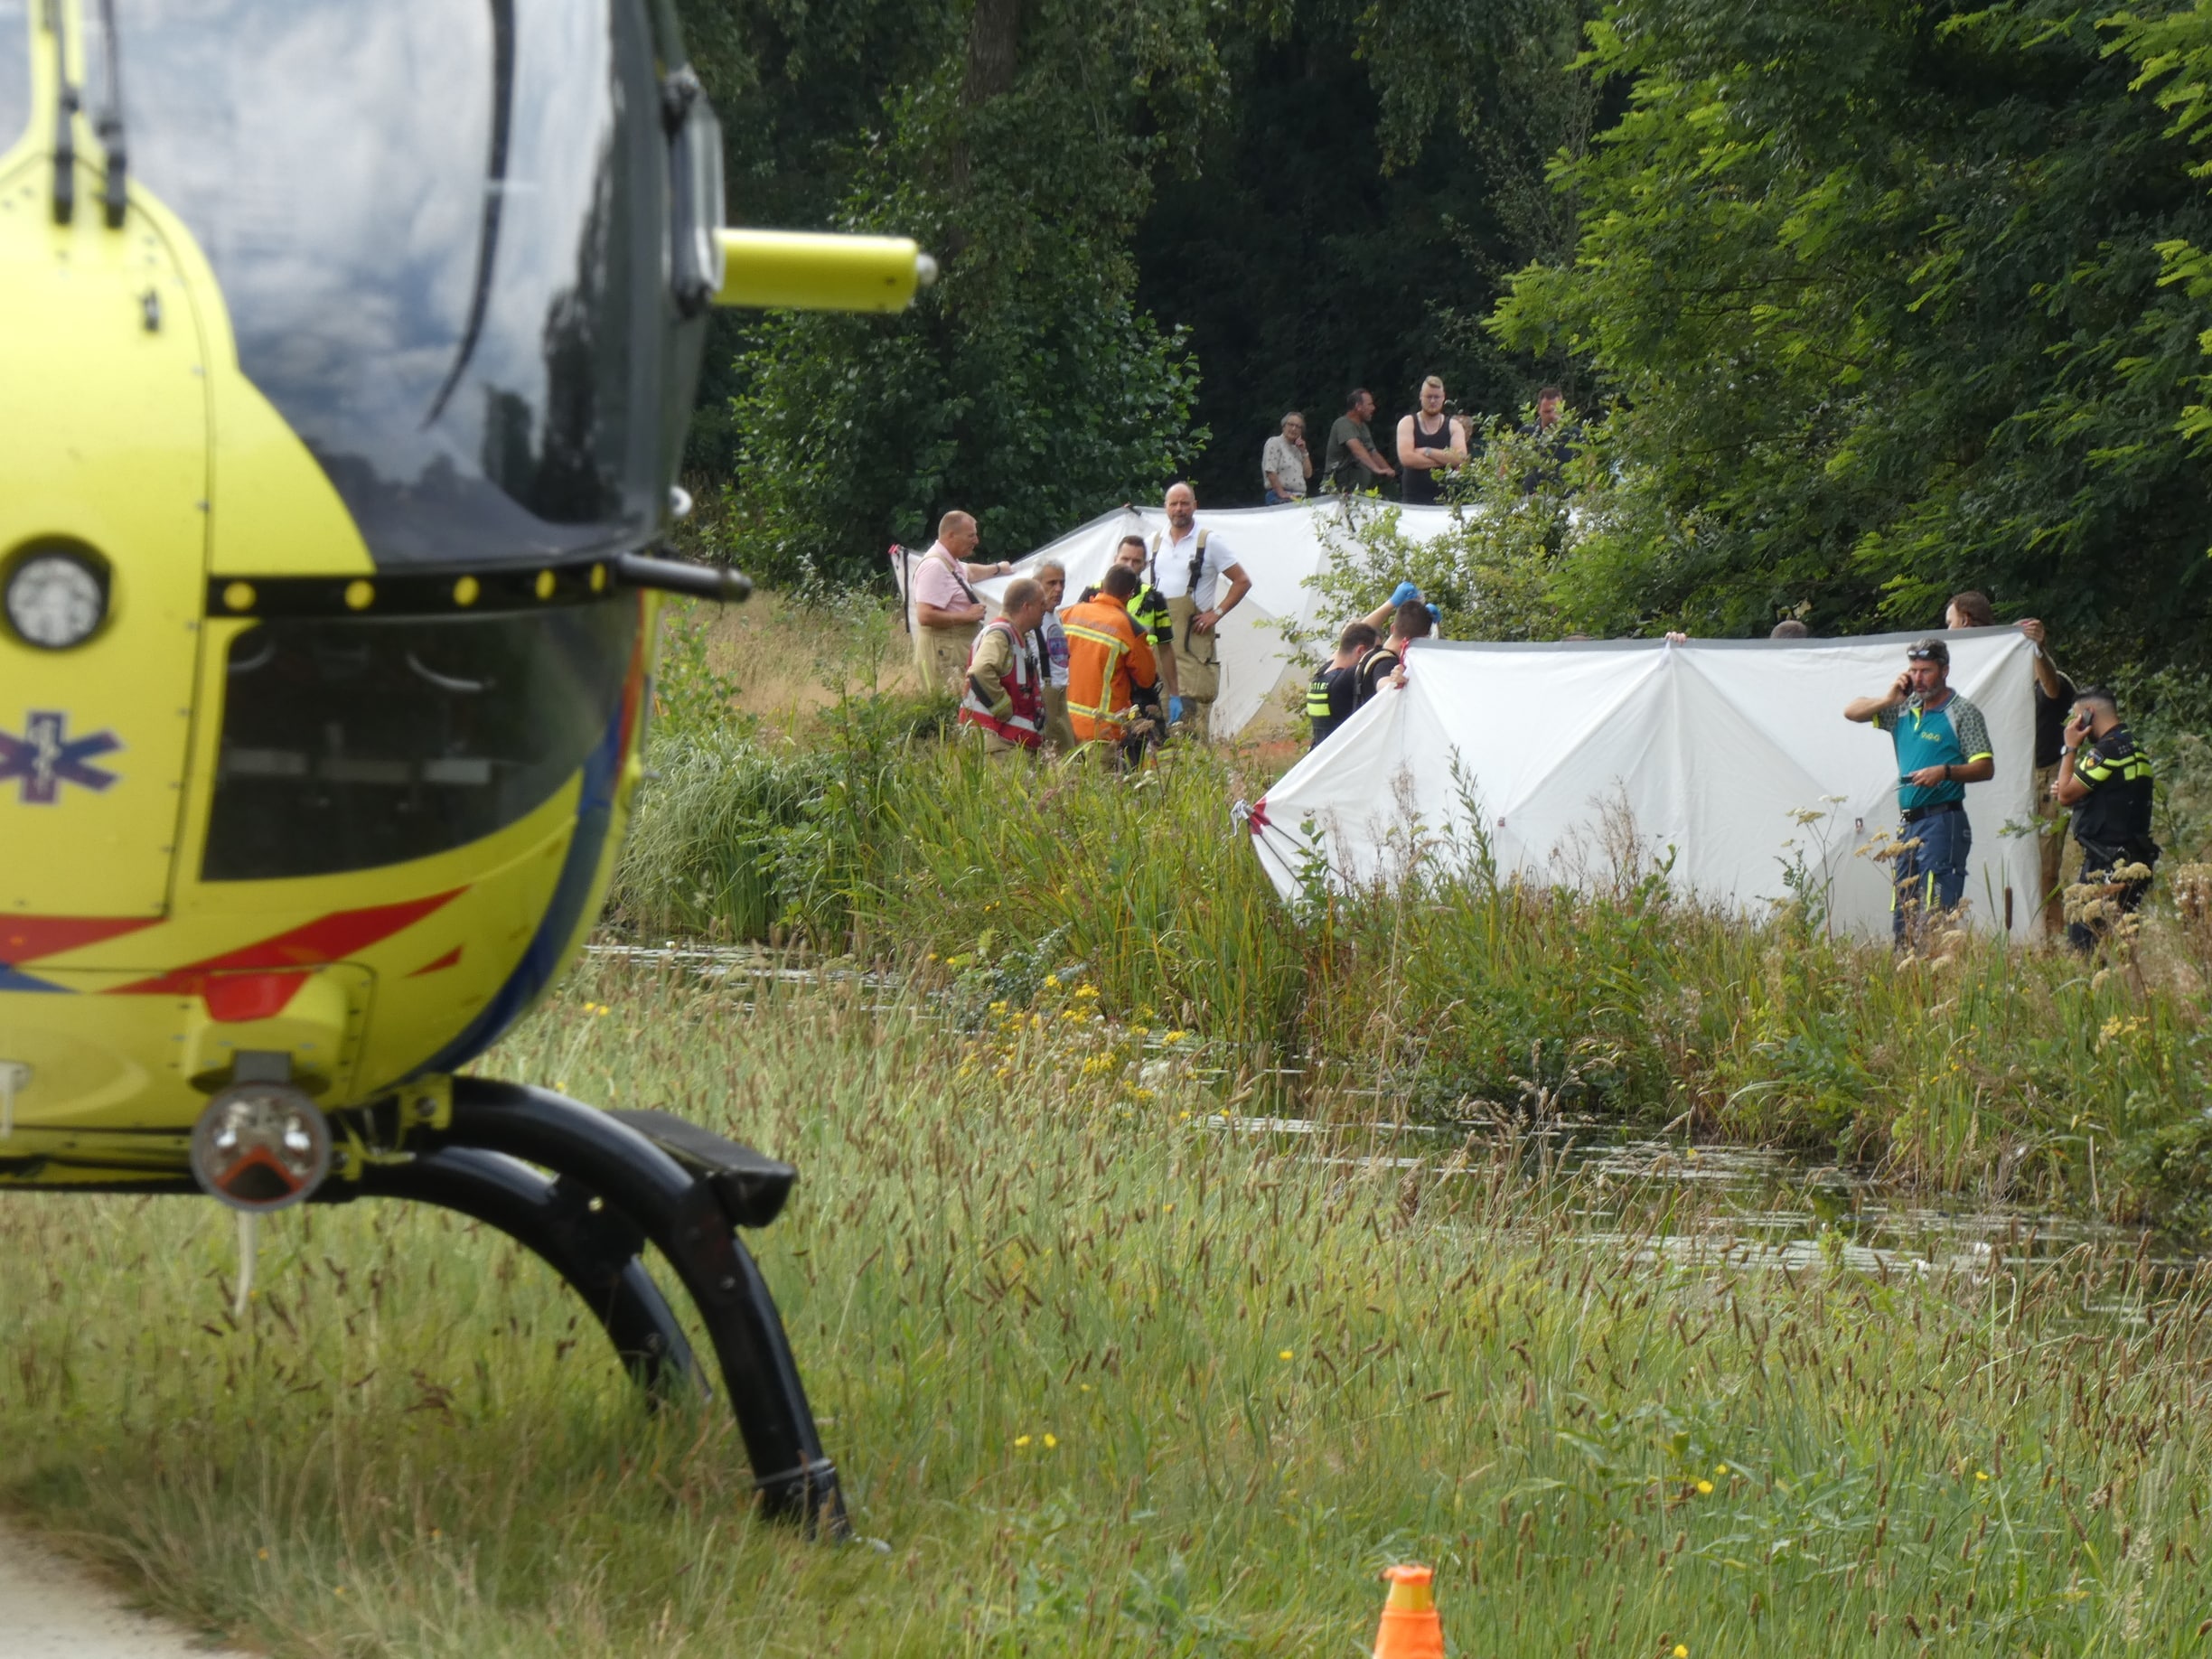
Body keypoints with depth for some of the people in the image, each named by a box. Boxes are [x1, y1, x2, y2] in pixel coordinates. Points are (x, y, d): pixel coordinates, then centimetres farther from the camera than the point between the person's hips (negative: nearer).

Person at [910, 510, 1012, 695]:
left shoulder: (952, 564, 15)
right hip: (942, 654, -10)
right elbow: (925, 616, -26)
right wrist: (967, 616, -17)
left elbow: (970, 572, 42)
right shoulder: (934, 566, -17)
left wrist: (997, 569, 58)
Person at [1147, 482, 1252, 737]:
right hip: (1160, 637, 5)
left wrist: (1217, 613, -6)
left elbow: (1242, 581, 2)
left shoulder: (1208, 542, 0)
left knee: (1195, 705, -12)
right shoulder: (1157, 542, 14)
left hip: (1194, 637, -5)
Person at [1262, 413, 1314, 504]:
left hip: (1299, 499, 7)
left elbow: (1308, 474, 16)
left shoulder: (1296, 449, 21)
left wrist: (1304, 452, 7)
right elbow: (1271, 473, -12)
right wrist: (1282, 493, -19)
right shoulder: (1274, 443, -1)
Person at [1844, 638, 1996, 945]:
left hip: (1943, 823, -8)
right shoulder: (1904, 710, 15)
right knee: (1902, 920, 8)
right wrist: (1889, 699, 2)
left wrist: (1946, 772, -24)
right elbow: (1852, 712, 17)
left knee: (1935, 916, -14)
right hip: (1910, 824, 8)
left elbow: (1985, 768, -8)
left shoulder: (1962, 713, -3)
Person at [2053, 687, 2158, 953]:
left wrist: (2070, 748, -4)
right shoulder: (2134, 748, 15)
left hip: (2107, 863, -10)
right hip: (2135, 859, 10)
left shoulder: (2107, 750, -15)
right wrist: (2066, 790, 11)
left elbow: (2066, 795, -13)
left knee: (2082, 937, -11)